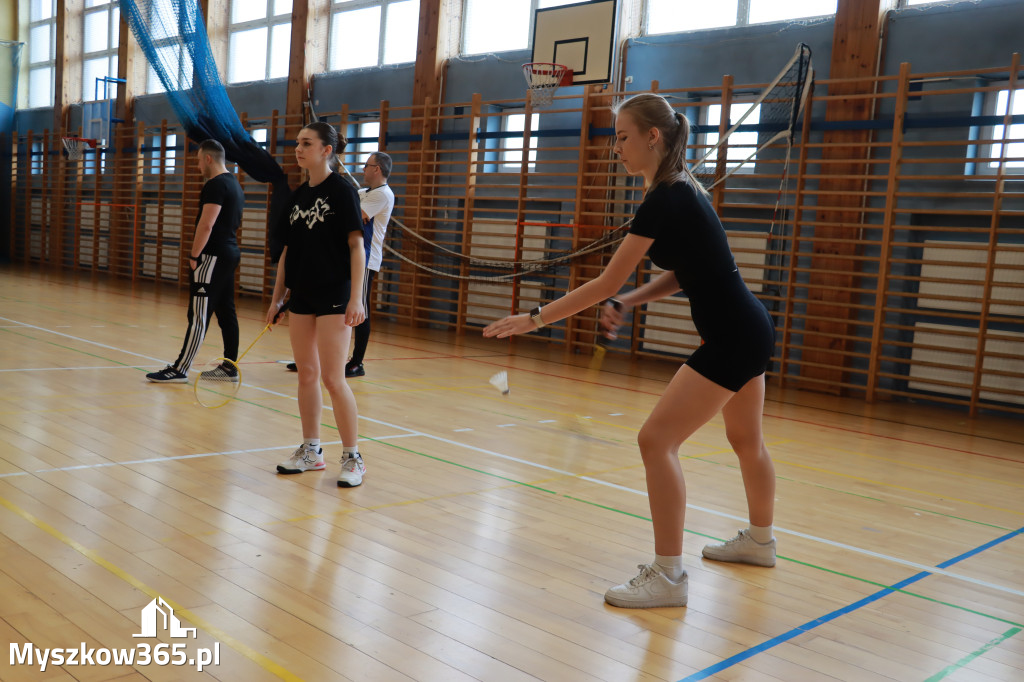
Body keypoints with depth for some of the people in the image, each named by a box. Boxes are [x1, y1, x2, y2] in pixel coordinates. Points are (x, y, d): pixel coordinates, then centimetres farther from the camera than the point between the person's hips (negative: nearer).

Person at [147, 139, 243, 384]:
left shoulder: (216, 184, -13)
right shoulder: (234, 184, 17)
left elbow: (206, 225, -20)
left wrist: (194, 256, -14)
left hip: (213, 256, -10)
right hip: (230, 253, 10)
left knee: (198, 316, -8)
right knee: (227, 312, 11)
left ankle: (180, 370, -5)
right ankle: (229, 367, 15)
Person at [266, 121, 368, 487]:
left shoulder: (341, 190, -7)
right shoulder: (299, 194, 12)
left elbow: (356, 245, -12)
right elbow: (288, 249, 16)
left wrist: (356, 298, -18)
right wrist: (277, 297, 14)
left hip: (333, 295, -7)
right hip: (302, 295, 7)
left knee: (332, 378, -7)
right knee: (306, 374, 10)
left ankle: (353, 457, 4)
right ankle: (310, 451, 21)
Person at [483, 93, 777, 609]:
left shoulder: (664, 200, -21)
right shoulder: (680, 189, 8)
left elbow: (606, 282, -20)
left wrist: (535, 318, -14)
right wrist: (626, 304, 0)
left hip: (733, 339, -10)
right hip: (748, 330, 10)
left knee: (656, 440, -11)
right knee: (745, 440, 24)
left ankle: (668, 576, -3)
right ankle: (759, 542, 45)